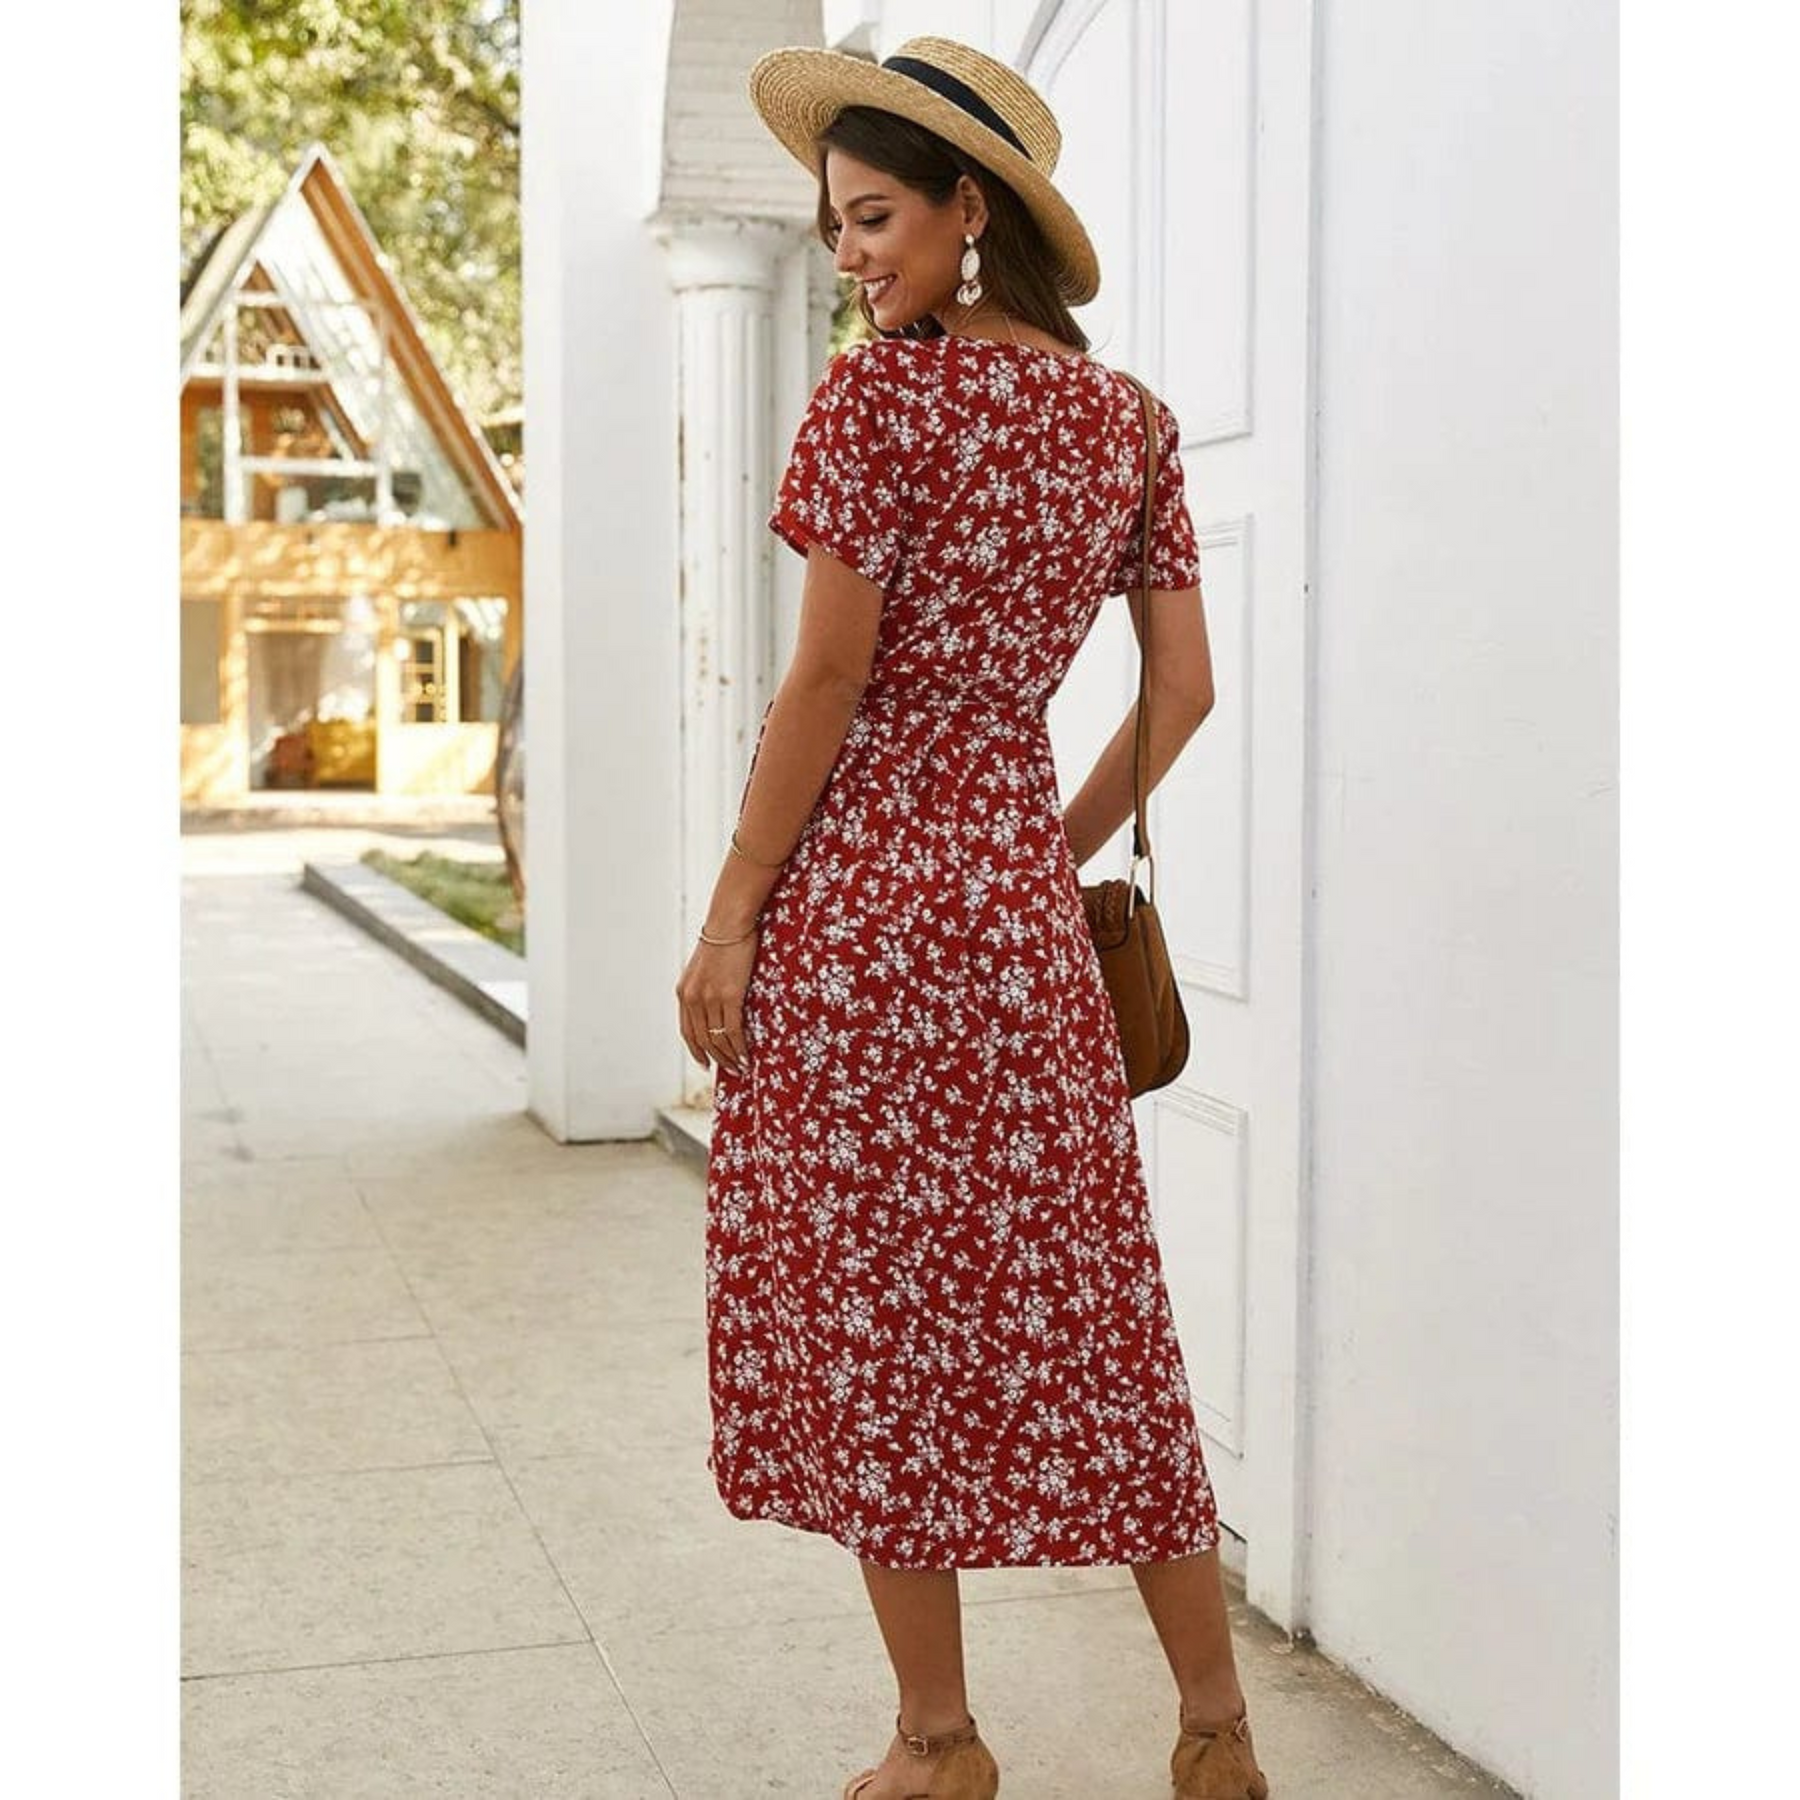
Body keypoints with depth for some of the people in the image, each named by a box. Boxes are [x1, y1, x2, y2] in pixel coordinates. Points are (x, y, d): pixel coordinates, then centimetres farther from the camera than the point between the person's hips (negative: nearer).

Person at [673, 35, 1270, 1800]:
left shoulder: (879, 391, -10)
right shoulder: (1126, 417, 9)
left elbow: (826, 681, -13)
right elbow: (1184, 691, 8)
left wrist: (727, 915, -7)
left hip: (853, 893, -6)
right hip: (1021, 907, 6)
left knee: (874, 1302, 6)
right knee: (1075, 1297, 13)